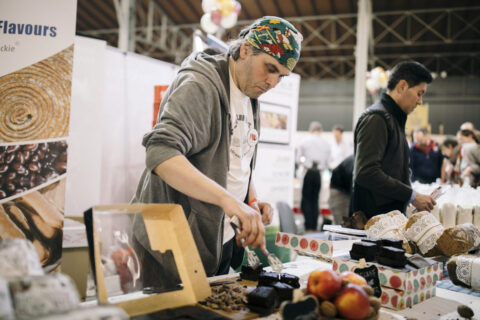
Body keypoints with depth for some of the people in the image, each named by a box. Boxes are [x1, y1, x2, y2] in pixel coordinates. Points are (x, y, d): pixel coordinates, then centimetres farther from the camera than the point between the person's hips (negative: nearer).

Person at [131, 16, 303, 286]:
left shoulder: (251, 101, 12)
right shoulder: (200, 85, -16)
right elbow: (161, 153, -32)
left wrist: (252, 202, 3)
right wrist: (227, 199, -41)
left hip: (221, 243, 8)